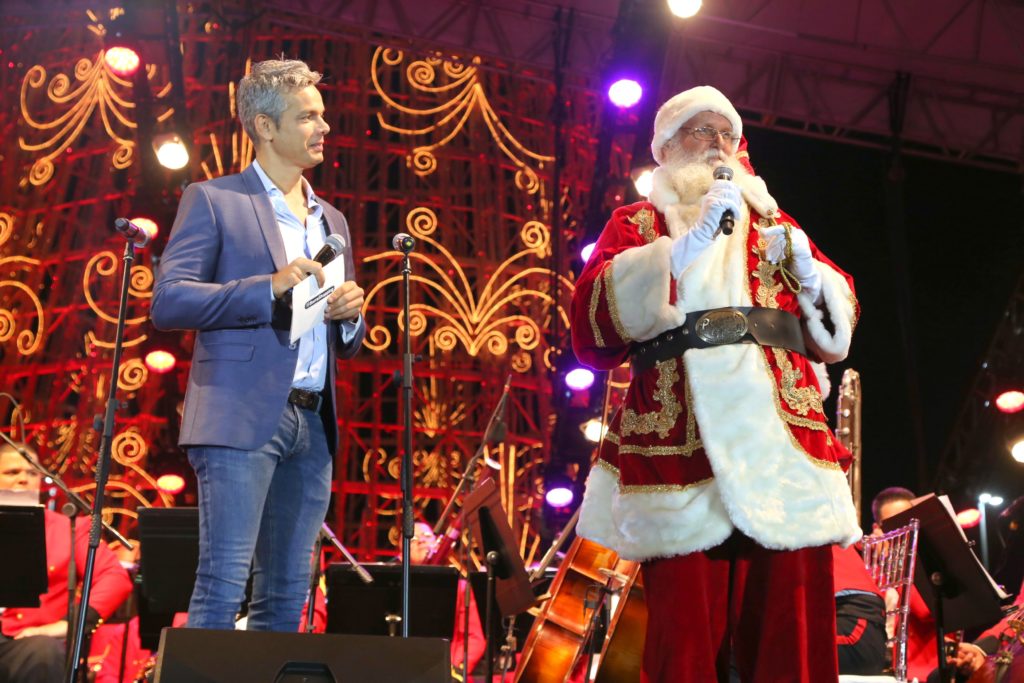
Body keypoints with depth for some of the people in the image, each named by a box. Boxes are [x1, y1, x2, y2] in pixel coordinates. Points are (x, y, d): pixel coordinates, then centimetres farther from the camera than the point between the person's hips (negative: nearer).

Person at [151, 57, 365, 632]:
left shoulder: (331, 221, 21)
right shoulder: (213, 200, 3)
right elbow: (168, 302, -9)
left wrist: (351, 314, 0)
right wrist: (270, 287, -17)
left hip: (313, 425, 6)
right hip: (243, 418, -6)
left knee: (287, 597, 7)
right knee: (222, 588, -11)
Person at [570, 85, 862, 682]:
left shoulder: (773, 221, 25)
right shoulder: (638, 224, 17)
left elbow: (837, 328, 19)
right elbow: (594, 317, -2)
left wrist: (806, 270, -1)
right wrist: (686, 244, -11)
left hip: (783, 447, 2)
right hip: (683, 452, -2)